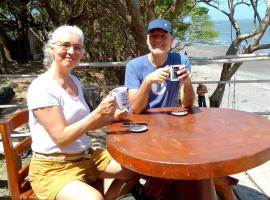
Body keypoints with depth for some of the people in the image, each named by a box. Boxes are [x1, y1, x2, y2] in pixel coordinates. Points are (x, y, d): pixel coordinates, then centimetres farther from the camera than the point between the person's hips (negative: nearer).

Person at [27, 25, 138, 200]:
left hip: (86, 156, 8)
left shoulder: (75, 81, 6)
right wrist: (98, 113, -27)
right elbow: (61, 137, -22)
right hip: (53, 168, -8)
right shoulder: (42, 87, -18)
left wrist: (111, 117, -1)